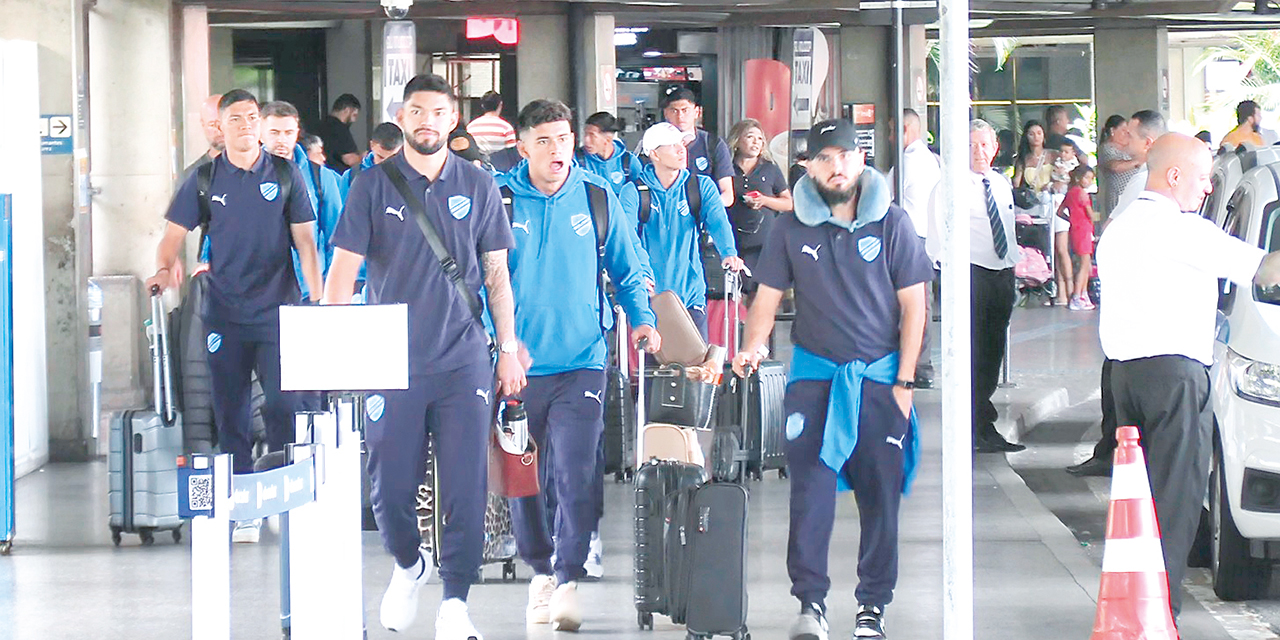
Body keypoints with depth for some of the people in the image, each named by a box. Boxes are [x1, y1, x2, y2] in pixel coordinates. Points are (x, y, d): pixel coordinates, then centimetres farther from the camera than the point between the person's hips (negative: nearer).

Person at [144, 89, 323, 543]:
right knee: (231, 413, 3)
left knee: (282, 408, -10)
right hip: (224, 315, 2)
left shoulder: (285, 176, 5)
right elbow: (173, 236, 7)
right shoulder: (204, 180, 7)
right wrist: (165, 268, -14)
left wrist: (318, 302, -3)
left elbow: (305, 242, 5)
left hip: (278, 311, -2)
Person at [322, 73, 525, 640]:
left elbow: (496, 273, 12)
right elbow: (343, 269, -1)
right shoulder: (373, 186, 2)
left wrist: (509, 349, 8)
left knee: (465, 485, -4)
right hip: (393, 360, 0)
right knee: (390, 483, 4)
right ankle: (407, 564, 32)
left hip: (464, 359, 0)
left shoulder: (478, 187, 7)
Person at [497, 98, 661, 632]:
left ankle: (570, 579, 0)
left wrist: (642, 318, -1)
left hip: (580, 361, 0)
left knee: (577, 473, -11)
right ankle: (540, 571, 27)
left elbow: (627, 269, 14)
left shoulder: (597, 198, 3)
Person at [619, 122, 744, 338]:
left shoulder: (702, 186, 5)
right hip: (650, 295, -2)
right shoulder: (633, 192, -2)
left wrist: (729, 253, -31)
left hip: (691, 294, 2)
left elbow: (718, 222, -9)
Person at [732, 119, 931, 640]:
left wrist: (904, 381, -3)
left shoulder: (891, 224, 0)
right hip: (814, 375, 0)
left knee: (880, 495, 3)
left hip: (880, 377, 0)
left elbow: (912, 306, 2)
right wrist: (754, 346, -11)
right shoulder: (793, 228, 4)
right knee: (810, 489, -9)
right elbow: (768, 294, 8)